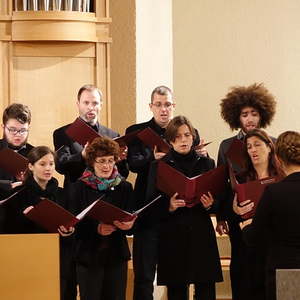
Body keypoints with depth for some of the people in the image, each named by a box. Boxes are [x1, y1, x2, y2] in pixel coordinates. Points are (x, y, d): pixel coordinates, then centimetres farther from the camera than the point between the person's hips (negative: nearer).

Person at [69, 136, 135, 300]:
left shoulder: (124, 187, 6)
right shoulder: (79, 187, 0)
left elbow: (130, 218, 4)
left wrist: (128, 225, -21)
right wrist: (97, 228, -22)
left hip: (117, 255, 2)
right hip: (89, 255, -2)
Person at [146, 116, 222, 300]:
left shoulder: (206, 163, 11)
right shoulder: (159, 166, 5)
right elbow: (152, 207, 1)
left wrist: (210, 205, -10)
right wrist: (169, 206, -18)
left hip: (201, 234, 2)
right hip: (172, 236, -2)